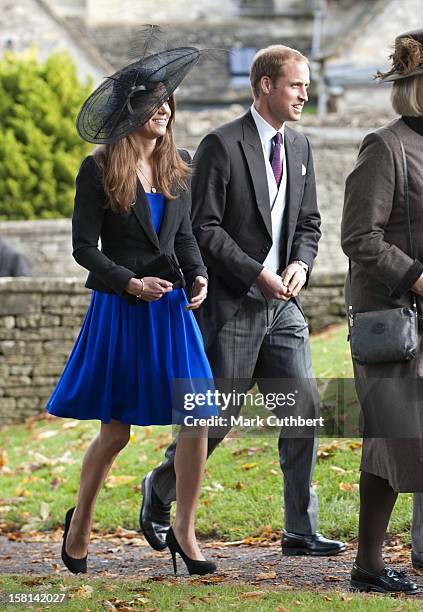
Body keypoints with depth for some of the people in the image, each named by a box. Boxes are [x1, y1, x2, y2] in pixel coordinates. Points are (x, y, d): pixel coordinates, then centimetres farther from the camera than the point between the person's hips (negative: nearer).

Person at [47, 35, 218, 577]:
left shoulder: (177, 165, 9)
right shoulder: (99, 170, -6)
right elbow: (83, 246, -5)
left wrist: (197, 275, -2)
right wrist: (131, 283, -15)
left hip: (171, 308, 4)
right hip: (118, 310, -4)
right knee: (115, 430, 2)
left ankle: (183, 530, 6)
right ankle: (79, 523, 25)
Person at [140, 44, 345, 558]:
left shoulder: (299, 146, 11)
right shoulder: (222, 145, -10)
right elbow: (203, 227, -13)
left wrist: (300, 264, -3)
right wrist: (258, 274, -18)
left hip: (283, 306, 6)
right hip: (233, 305, -6)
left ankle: (300, 531, 5)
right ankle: (158, 492, 26)